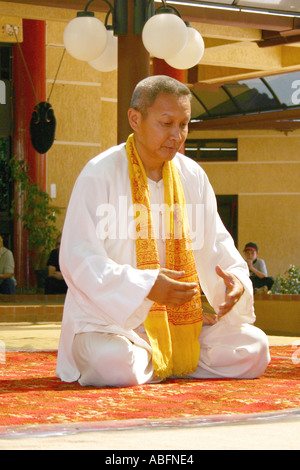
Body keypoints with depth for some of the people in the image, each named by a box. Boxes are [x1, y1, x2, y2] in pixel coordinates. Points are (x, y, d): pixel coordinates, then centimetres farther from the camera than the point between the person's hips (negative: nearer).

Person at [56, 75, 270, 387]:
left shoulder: (193, 177, 7)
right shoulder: (100, 175, -11)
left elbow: (216, 245, 9)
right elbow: (78, 259, -17)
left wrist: (235, 280, -15)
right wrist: (144, 286, -29)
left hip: (180, 320, 5)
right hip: (107, 319, -5)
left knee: (254, 347, -12)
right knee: (114, 361, -37)